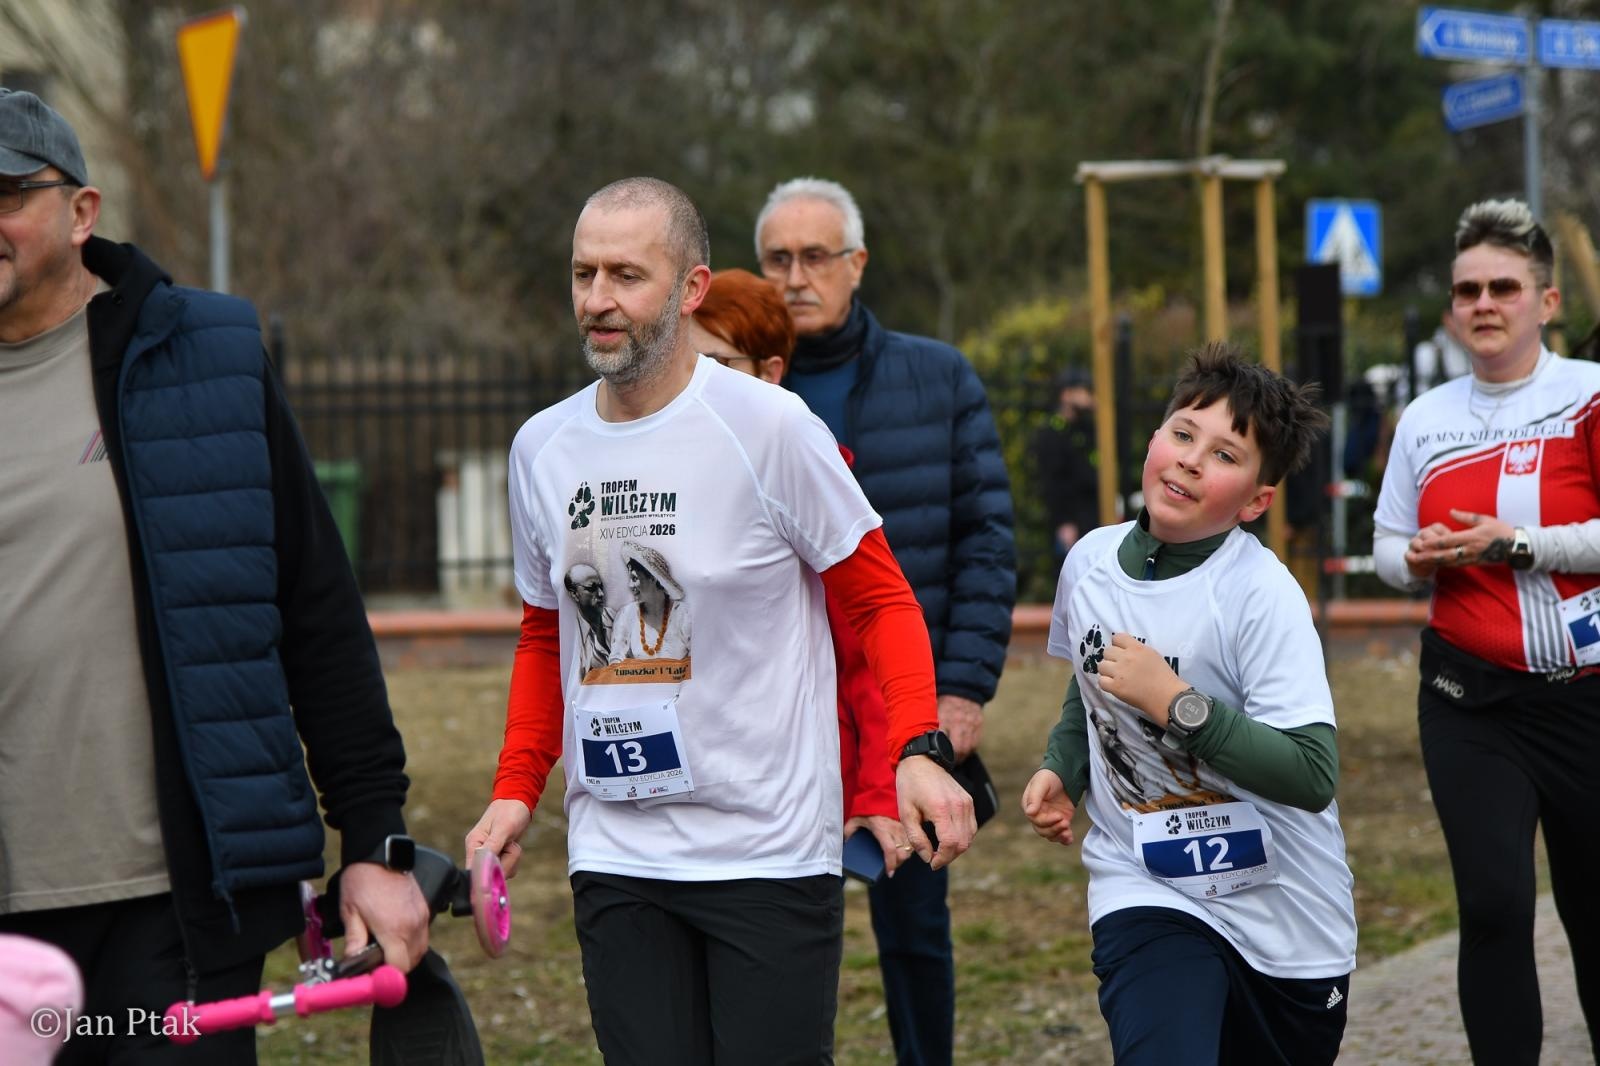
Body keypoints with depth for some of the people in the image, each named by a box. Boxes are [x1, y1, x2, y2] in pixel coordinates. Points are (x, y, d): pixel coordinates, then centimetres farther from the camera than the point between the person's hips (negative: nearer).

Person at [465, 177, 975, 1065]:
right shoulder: (541, 448, 8)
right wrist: (516, 789, 8)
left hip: (772, 851, -4)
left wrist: (917, 747, -18)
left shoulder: (768, 426, -8)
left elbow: (881, 600, -3)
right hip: (615, 856, 4)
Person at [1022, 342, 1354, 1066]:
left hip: (1285, 920, -2)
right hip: (1144, 893, 2)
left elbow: (1312, 777, -26)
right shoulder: (1090, 562, 0)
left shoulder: (1262, 596, -18)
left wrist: (1173, 701, -27)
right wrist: (1059, 770, 6)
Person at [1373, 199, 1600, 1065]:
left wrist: (1516, 544, -19)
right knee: (1494, 905, -10)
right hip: (1469, 702, 2)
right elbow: (1390, 546, 19)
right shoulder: (1426, 418, 9)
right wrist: (1416, 560, -3)